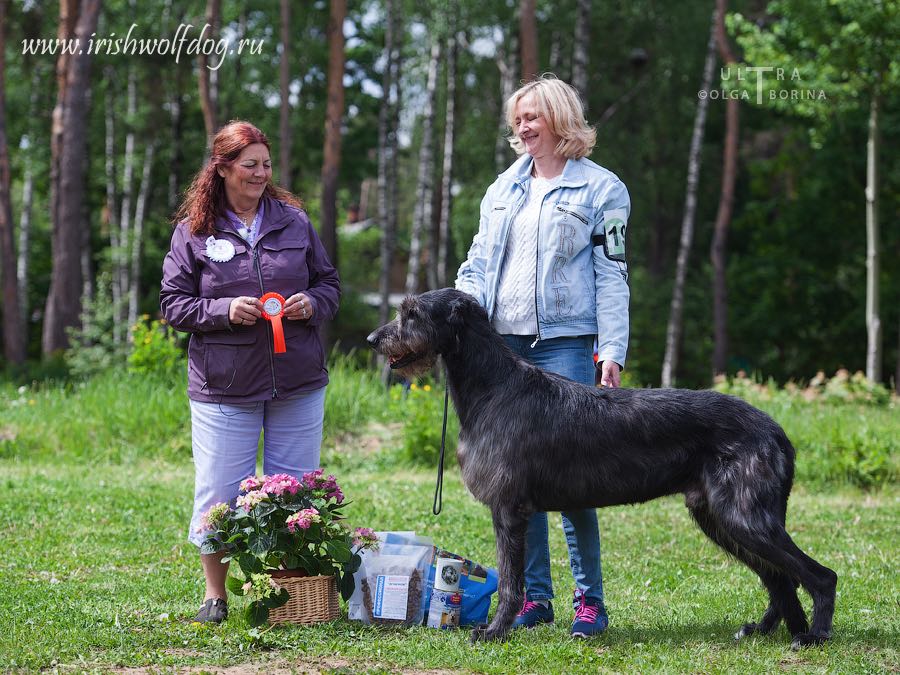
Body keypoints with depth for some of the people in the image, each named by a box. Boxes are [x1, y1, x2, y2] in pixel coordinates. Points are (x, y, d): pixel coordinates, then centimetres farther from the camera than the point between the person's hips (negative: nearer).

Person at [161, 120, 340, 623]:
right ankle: (215, 596, 16)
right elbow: (174, 304, 1)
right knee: (219, 497, 0)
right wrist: (224, 311, -15)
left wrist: (312, 304, -7)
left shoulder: (294, 221, 7)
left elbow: (330, 283, 14)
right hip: (225, 388, -2)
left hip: (298, 385, 2)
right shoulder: (194, 231, 1)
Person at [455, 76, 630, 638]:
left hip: (565, 341, -5)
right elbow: (479, 264, 19)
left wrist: (613, 349, -9)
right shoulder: (504, 188, 17)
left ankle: (590, 598, -2)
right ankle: (534, 595, 11)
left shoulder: (600, 189, 2)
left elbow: (612, 276, -1)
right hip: (502, 342, 5)